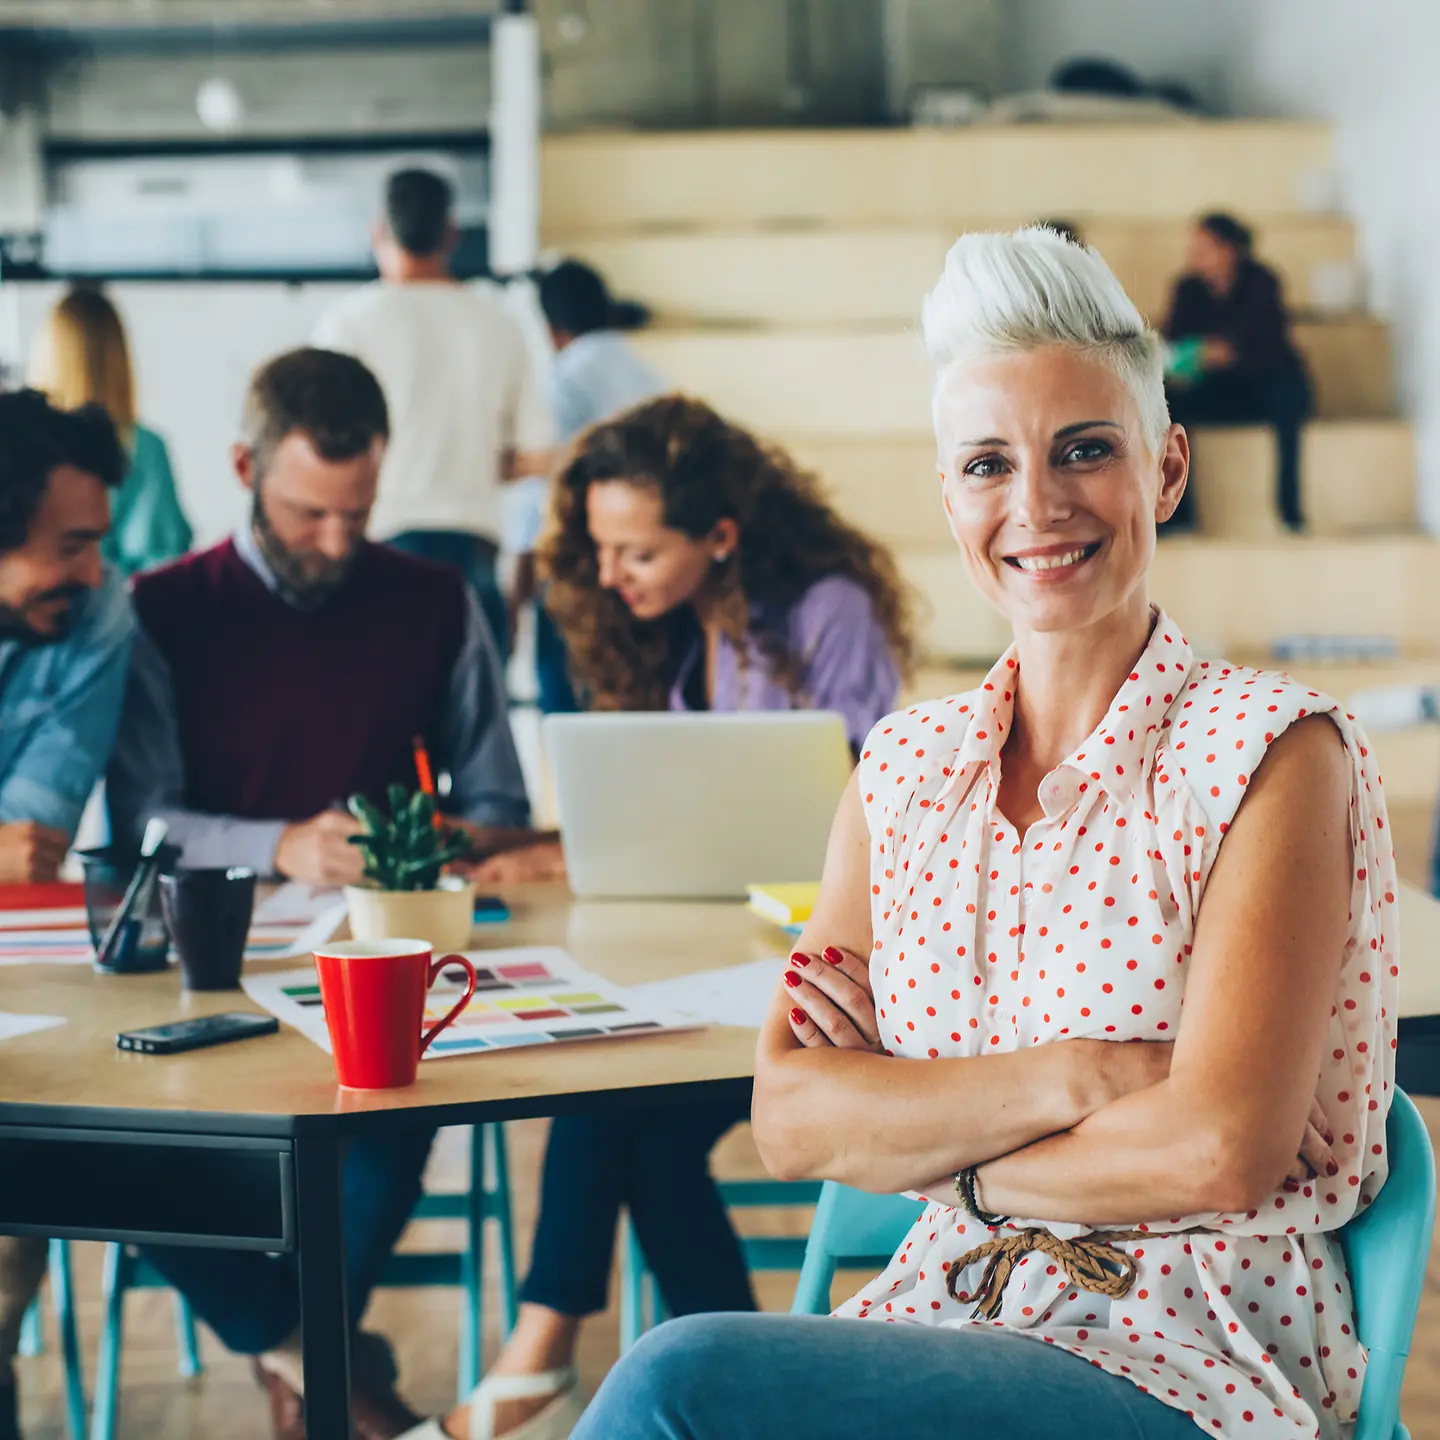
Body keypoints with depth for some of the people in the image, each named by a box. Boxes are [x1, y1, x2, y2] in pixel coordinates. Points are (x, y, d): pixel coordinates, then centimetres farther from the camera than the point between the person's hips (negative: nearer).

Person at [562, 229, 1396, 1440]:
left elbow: (1221, 1148, -16)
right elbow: (788, 1121, -1)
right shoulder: (906, 767, 8)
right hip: (949, 1320, 4)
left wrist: (911, 1130, -5)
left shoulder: (1268, 750, -7)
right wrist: (1061, 1079, -15)